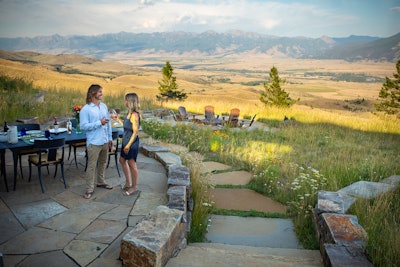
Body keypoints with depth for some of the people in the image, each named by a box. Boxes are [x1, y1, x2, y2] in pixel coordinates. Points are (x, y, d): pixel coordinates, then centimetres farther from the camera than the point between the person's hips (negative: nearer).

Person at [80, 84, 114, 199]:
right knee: (92, 165, -2)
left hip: (105, 141, 6)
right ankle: (90, 189, 7)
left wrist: (110, 138, 11)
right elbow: (83, 126, -17)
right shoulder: (85, 109, -11)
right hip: (93, 142, -6)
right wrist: (99, 123, -21)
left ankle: (101, 182, 36)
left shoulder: (104, 106, 8)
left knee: (102, 163, 18)